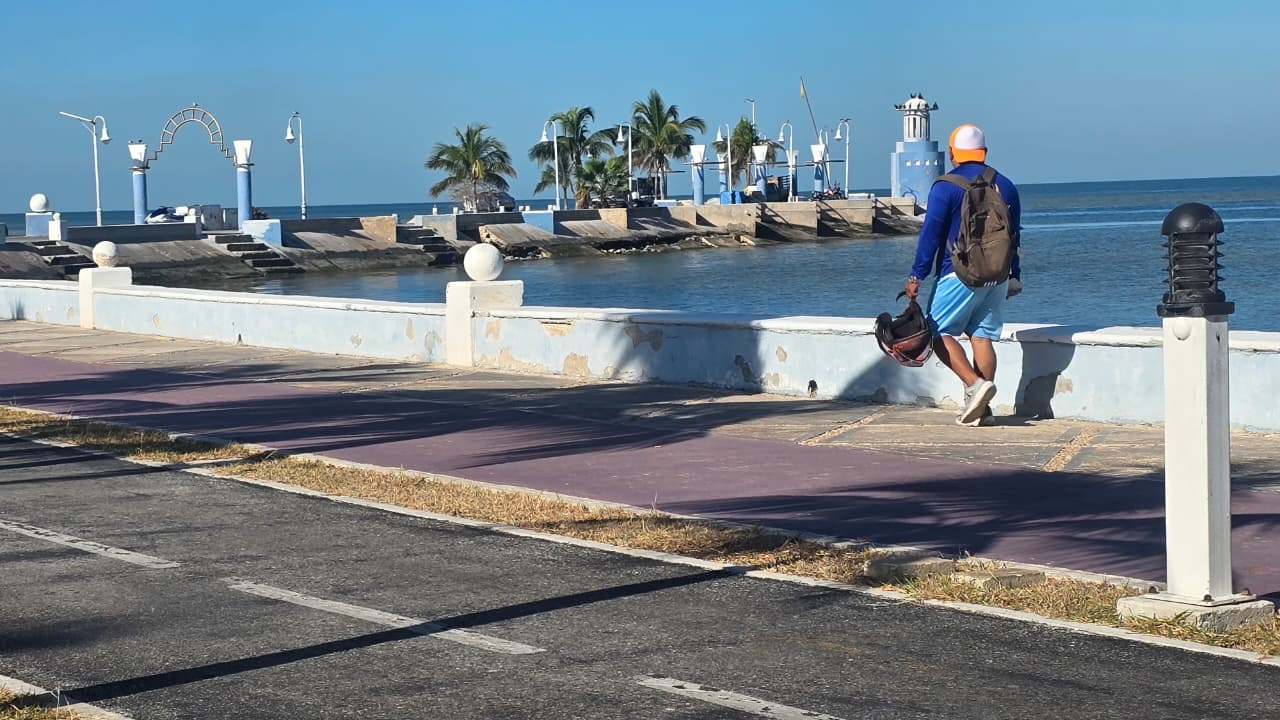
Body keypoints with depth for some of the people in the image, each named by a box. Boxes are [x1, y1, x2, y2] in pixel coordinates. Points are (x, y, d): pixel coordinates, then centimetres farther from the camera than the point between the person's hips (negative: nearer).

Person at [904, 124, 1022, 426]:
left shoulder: (946, 187, -7)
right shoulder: (1005, 186, 11)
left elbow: (930, 234, -9)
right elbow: (1014, 235, 17)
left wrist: (917, 276, -5)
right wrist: (1014, 277, 25)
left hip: (959, 274, -6)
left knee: (939, 332, 1)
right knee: (983, 336, 6)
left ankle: (975, 385, -16)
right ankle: (981, 407, 2)